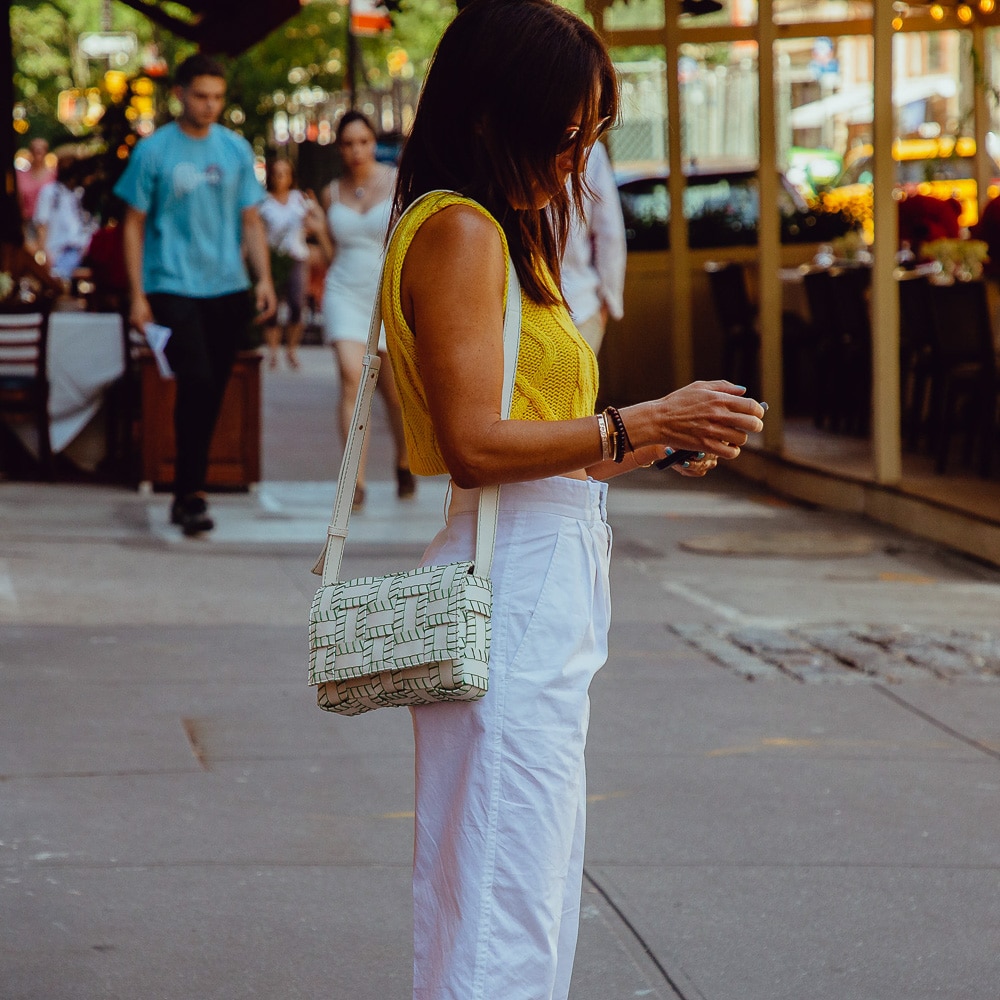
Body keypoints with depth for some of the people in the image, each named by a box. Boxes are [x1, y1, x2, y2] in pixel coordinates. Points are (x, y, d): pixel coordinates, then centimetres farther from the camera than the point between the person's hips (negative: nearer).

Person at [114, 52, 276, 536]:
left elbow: (251, 221, 14)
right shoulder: (153, 151, -1)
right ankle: (191, 493, -11)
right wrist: (137, 295, -4)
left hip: (228, 291, 4)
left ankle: (185, 492, 17)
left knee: (211, 393, 6)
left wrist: (264, 278, 1)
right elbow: (134, 225, 2)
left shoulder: (236, 149, 9)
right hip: (173, 289, -4)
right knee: (197, 383, -17)